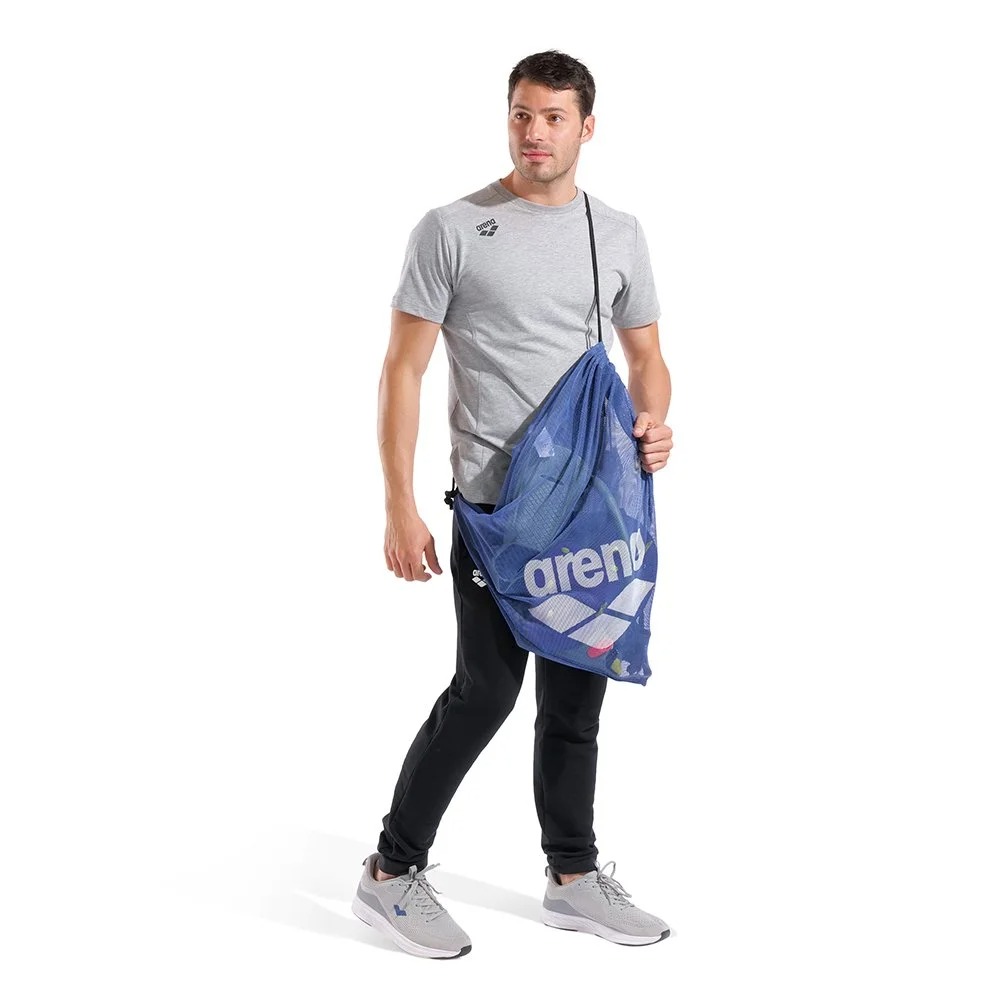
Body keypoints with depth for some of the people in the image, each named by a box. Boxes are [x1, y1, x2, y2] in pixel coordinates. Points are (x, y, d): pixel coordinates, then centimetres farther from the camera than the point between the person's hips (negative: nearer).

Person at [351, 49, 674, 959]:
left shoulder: (619, 234, 9)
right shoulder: (453, 230, -6)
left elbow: (645, 355, 16)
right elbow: (403, 370, -7)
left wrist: (654, 422, -8)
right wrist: (400, 508, -13)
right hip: (495, 505, -5)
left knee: (577, 696, 12)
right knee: (486, 690, -7)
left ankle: (574, 877, 25)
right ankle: (392, 872, 9)